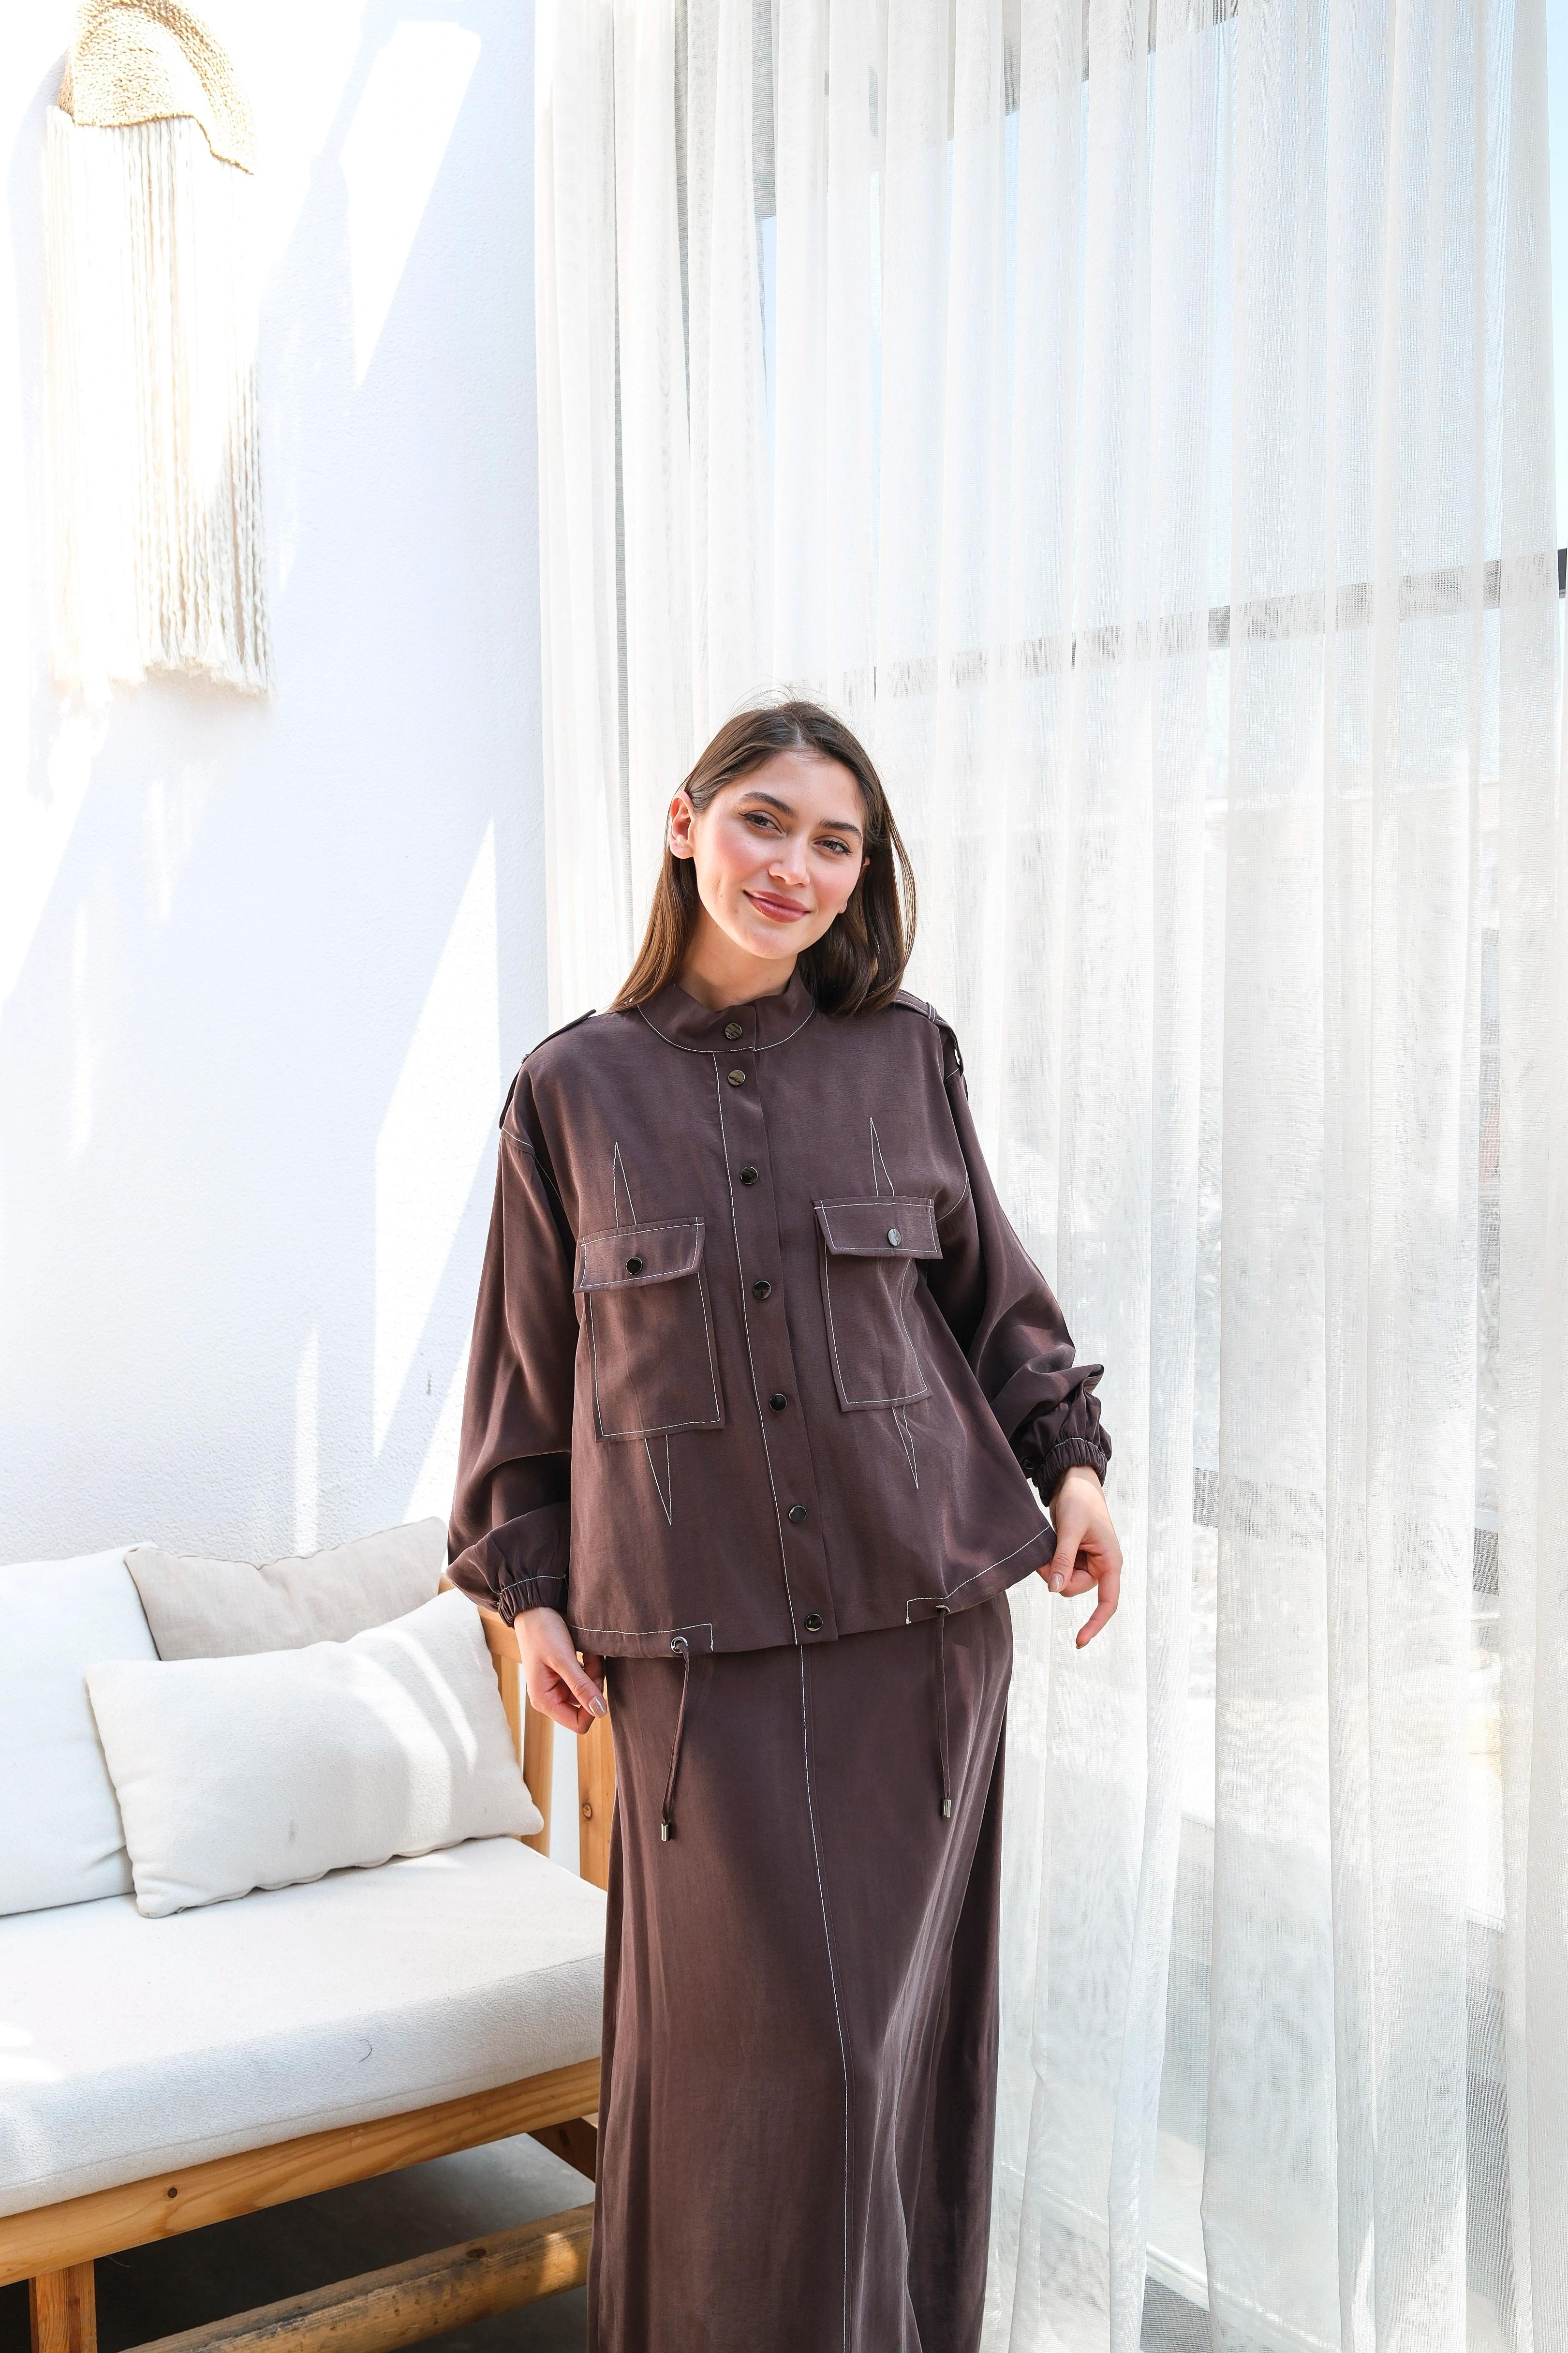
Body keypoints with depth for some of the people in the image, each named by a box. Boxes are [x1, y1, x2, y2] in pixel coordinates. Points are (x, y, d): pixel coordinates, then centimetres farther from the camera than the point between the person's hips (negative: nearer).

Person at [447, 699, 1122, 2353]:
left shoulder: (906, 1056, 5)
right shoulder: (573, 1091, 1)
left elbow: (992, 1287, 13)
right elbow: (528, 1359, 7)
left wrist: (1071, 1457, 2)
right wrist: (525, 1584, 4)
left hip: (920, 1611, 2)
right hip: (697, 1635, -1)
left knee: (897, 2012, 10)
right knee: (749, 2026, 1)